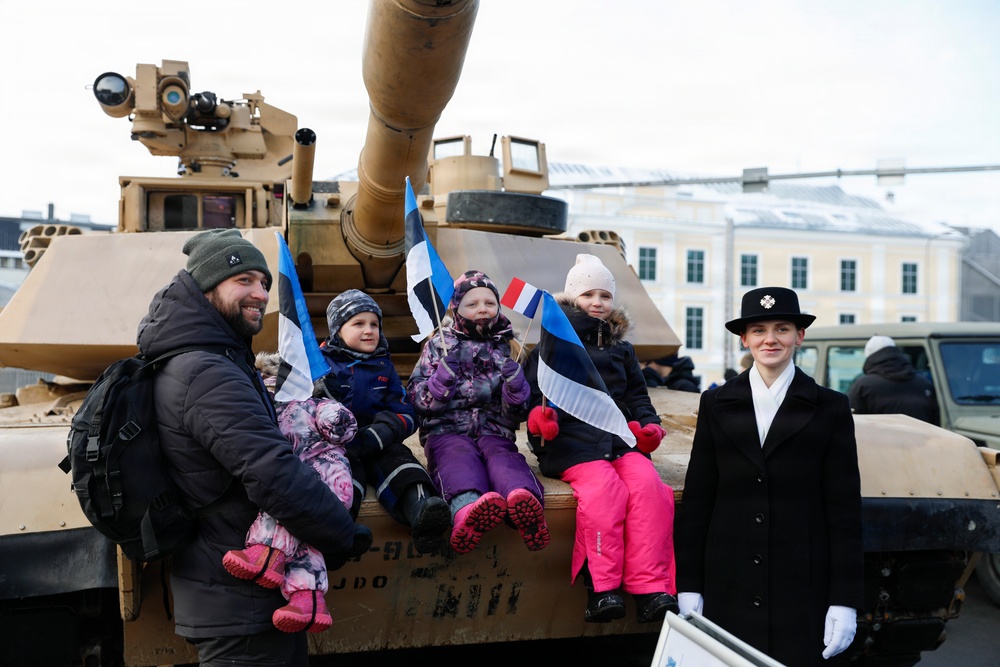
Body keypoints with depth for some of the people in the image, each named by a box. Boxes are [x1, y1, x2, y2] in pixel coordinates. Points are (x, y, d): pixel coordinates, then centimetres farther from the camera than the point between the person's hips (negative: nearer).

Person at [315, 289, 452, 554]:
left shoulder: (384, 367, 21)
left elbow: (406, 414, 11)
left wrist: (377, 435, -10)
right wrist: (317, 393, -16)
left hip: (378, 445, 2)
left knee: (397, 457, -30)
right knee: (346, 462, -34)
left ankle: (420, 509, -58)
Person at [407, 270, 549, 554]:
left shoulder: (507, 347, 19)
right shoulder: (439, 345, 17)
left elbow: (516, 413, 16)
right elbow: (419, 401, 8)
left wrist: (515, 382, -5)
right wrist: (444, 374, -9)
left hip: (494, 430, 1)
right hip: (447, 429, -1)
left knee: (502, 455, -35)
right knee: (459, 456, -37)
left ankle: (523, 499, -70)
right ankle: (468, 507, -71)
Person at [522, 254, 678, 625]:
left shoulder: (622, 350, 26)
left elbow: (637, 396, 27)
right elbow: (532, 391, 7)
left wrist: (647, 425, 6)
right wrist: (539, 413, -16)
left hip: (620, 439, 4)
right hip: (572, 440, -4)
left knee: (648, 484, -26)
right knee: (604, 487, -33)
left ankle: (650, 588, -27)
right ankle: (601, 588, -29)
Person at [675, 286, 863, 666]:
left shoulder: (829, 408, 3)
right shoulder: (717, 404, 6)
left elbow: (845, 508, 0)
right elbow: (696, 499, 5)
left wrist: (845, 601, -5)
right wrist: (688, 587, 1)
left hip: (803, 589, -1)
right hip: (729, 589, 1)